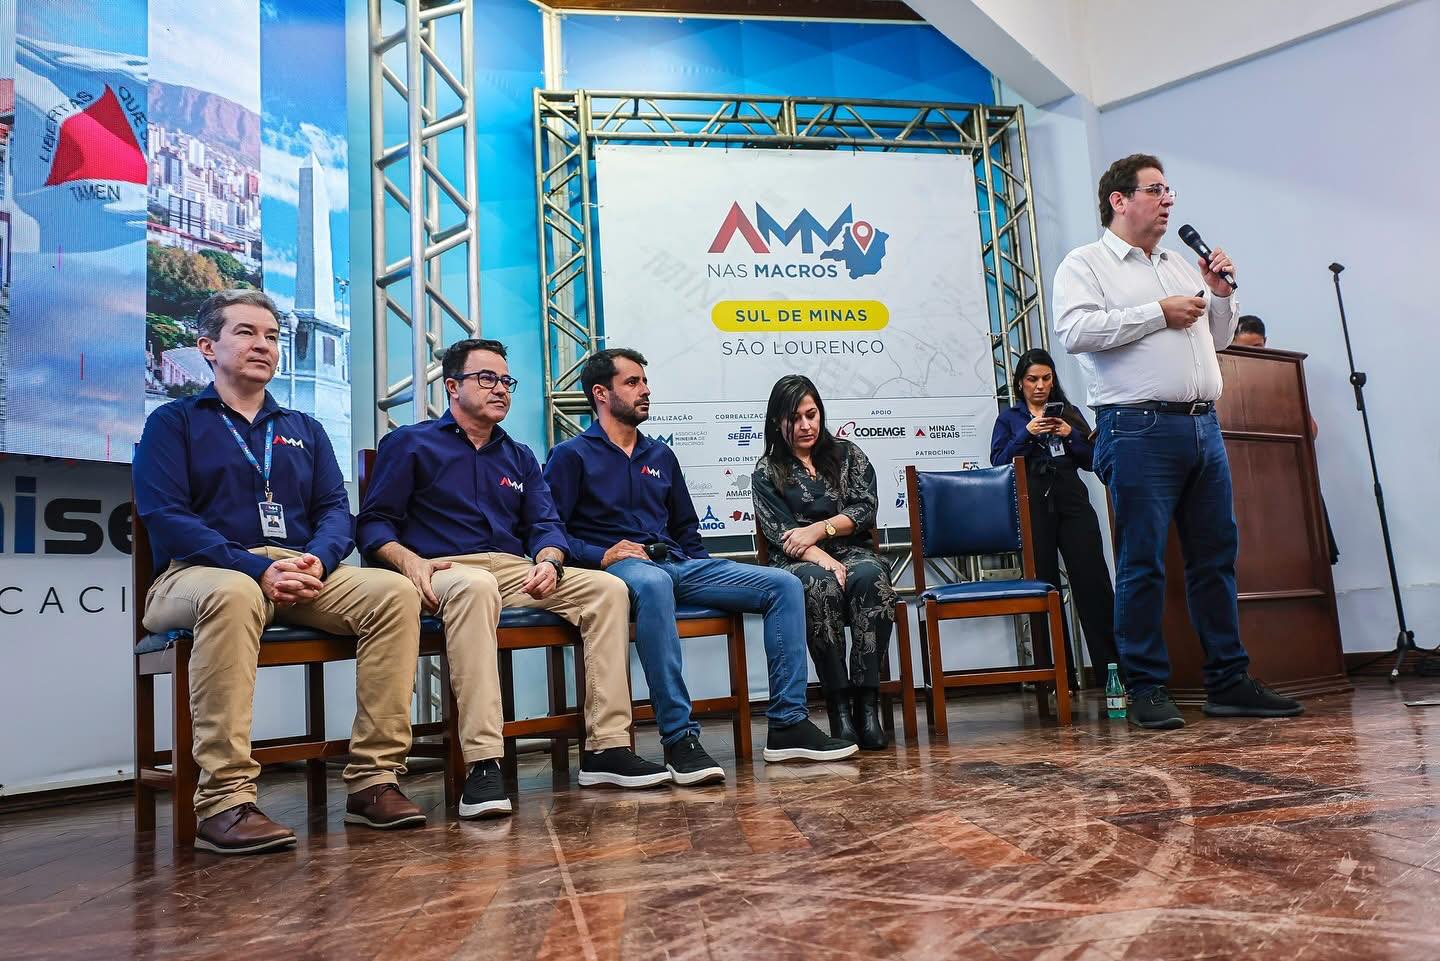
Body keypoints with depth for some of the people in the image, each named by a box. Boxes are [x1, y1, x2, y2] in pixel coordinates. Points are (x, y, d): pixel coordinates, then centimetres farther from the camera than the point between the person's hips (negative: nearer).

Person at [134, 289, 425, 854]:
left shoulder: (304, 430, 24)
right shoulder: (175, 422, 10)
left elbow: (335, 510, 12)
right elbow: (164, 517, -5)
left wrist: (318, 560, -12)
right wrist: (258, 567, -19)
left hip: (302, 575, 4)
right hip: (199, 575, -4)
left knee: (393, 591, -24)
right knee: (235, 594, -40)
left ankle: (373, 779, -24)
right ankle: (223, 801, -37)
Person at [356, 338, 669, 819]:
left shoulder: (519, 456, 24)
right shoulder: (409, 444, 10)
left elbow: (546, 524, 14)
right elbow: (373, 523, 3)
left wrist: (548, 561, -10)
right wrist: (409, 560, -18)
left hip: (515, 571, 5)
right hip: (446, 571, -5)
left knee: (607, 589, -18)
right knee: (476, 588, -41)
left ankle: (605, 748, -18)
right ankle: (482, 764, -44)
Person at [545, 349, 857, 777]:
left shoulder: (661, 456, 26)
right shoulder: (571, 456, 6)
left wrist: (703, 569, 14)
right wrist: (601, 555, -17)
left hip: (678, 565, 7)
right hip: (619, 567, -6)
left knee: (784, 585, -10)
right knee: (653, 583, -44)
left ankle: (787, 725, -12)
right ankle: (679, 738, -40)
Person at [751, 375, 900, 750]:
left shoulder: (848, 455, 16)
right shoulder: (767, 472, 9)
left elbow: (866, 510, 4)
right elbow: (779, 534, -3)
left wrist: (818, 529, -11)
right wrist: (824, 560, -20)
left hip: (852, 552, 2)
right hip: (797, 564, -2)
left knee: (871, 575, -35)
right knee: (819, 584, -38)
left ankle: (867, 703, -34)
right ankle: (838, 705, -34)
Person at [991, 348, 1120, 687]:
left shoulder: (1069, 412, 18)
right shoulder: (1010, 417, 14)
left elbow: (1090, 459, 13)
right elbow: (998, 461, 2)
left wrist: (1070, 434, -4)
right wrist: (1027, 433, -9)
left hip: (1072, 503, 1)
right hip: (1033, 508, -1)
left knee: (1093, 582, -8)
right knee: (1045, 588, -2)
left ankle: (1112, 669, -6)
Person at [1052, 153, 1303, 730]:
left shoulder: (1181, 266, 24)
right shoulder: (1085, 264, 3)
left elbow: (1217, 339, 30)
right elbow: (1074, 331, -15)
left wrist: (1221, 295, 11)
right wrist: (1159, 314, -10)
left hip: (1202, 425, 7)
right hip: (1138, 430, -7)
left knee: (1216, 556, 8)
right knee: (1142, 564, -5)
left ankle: (1229, 682, 16)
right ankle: (1147, 689, 4)